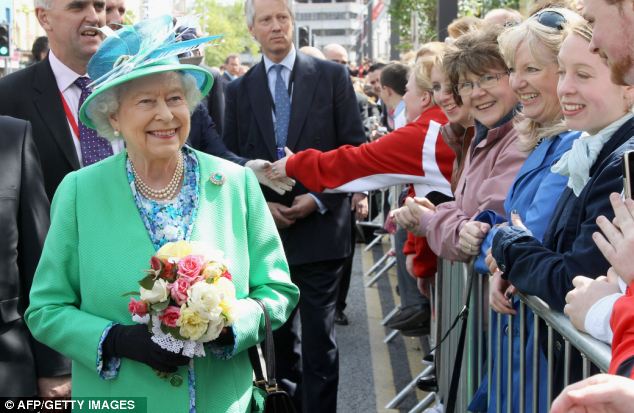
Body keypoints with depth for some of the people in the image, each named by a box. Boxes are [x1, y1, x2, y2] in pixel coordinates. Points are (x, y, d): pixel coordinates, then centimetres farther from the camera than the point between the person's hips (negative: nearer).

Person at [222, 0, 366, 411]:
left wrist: (320, 198, -11)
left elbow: (356, 148, -1)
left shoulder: (332, 76, 1)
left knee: (319, 339, -1)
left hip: (320, 228, -3)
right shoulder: (239, 89, 8)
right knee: (281, 334, 14)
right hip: (265, 230, 3)